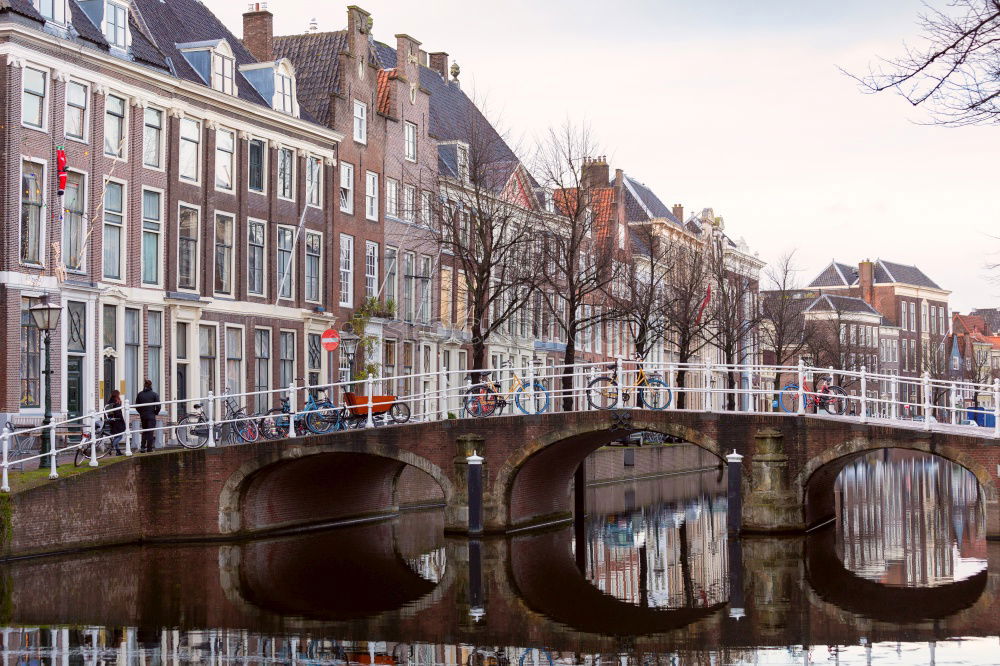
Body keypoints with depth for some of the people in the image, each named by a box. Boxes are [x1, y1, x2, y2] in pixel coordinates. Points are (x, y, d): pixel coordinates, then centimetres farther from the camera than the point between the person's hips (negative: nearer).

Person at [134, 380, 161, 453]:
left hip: (143, 416, 3)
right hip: (151, 416, -3)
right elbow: (158, 406, -9)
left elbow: (136, 406, 6)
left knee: (144, 431, 17)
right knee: (150, 432, 1)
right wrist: (155, 413, 7)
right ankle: (149, 449, 0)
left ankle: (143, 447, 8)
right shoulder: (154, 394, -7)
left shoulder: (140, 394, 2)